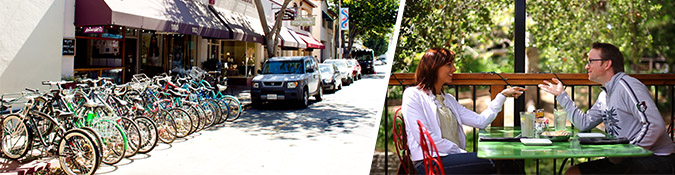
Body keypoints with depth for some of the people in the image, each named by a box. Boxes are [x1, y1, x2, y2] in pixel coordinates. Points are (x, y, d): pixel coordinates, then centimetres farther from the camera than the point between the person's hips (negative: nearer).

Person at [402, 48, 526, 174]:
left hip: (454, 157, 7)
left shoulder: (448, 99, 24)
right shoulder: (413, 95, 1)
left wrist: (503, 95, 20)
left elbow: (480, 121, 18)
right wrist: (460, 152, -11)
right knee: (492, 163, -26)